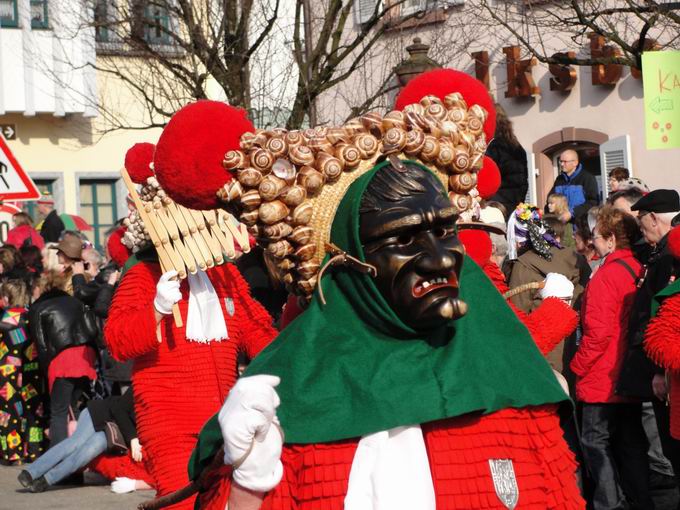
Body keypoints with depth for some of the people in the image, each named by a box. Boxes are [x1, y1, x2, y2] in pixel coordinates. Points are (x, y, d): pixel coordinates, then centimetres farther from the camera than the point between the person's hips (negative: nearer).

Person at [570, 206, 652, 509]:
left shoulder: (605, 276, -17)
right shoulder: (639, 271, 6)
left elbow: (599, 333, -21)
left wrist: (577, 367, -8)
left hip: (603, 381, -8)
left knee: (596, 441, 0)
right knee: (631, 442, 13)